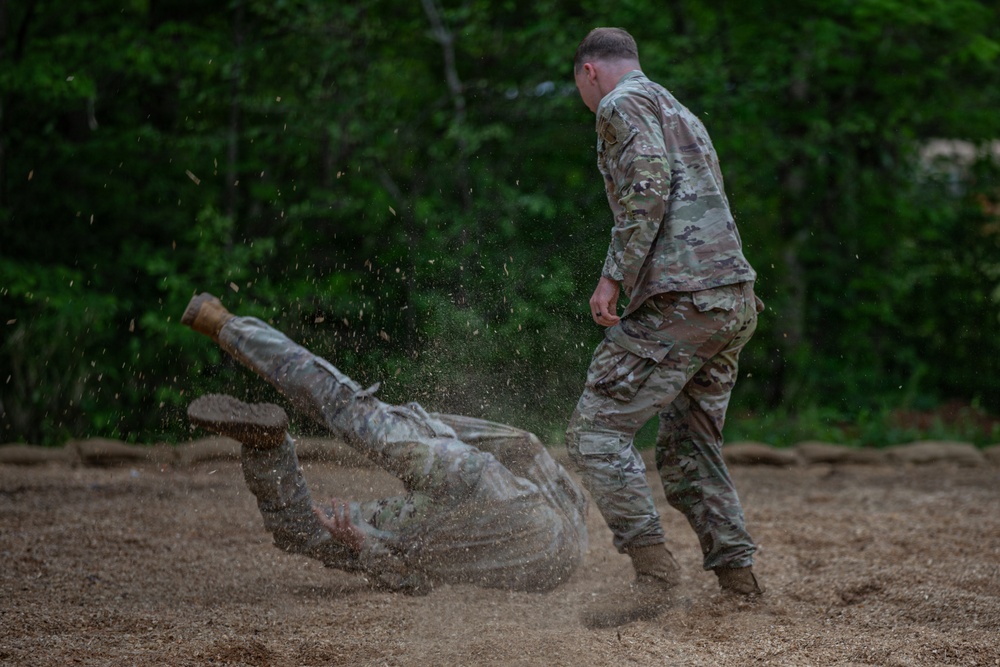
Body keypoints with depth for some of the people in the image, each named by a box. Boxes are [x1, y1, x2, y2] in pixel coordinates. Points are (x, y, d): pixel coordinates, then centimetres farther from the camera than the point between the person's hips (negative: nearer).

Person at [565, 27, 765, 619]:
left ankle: (655, 570, -14)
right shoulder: (684, 115, 28)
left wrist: (615, 275, -17)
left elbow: (650, 183, -17)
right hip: (737, 301, 9)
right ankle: (741, 585, 10)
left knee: (597, 432, -6)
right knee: (690, 449, 16)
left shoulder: (623, 103, 0)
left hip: (680, 300, -9)